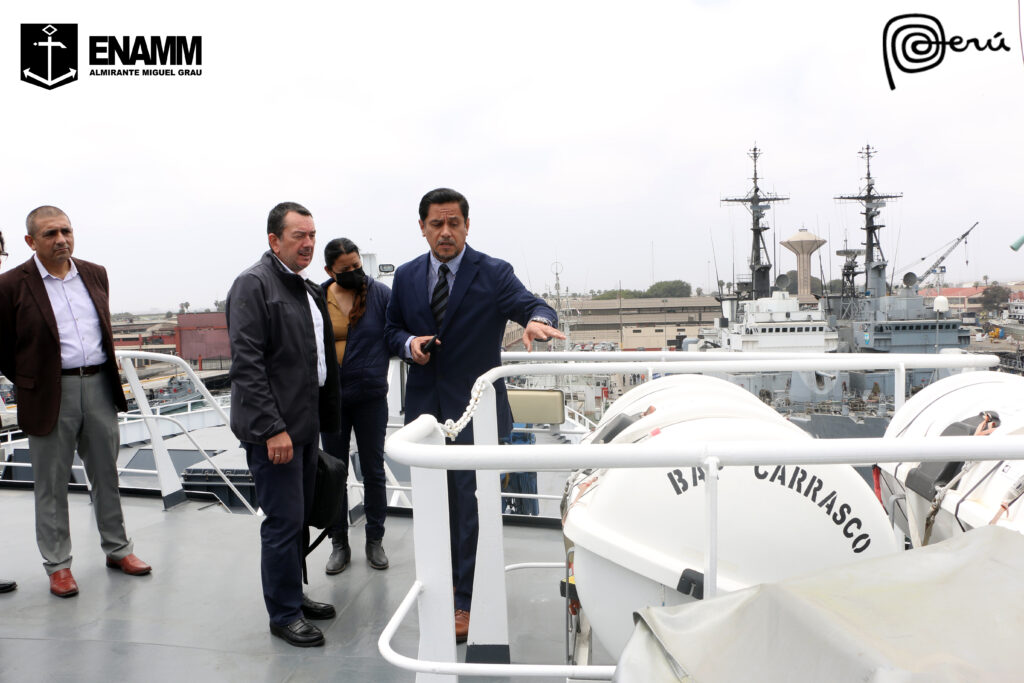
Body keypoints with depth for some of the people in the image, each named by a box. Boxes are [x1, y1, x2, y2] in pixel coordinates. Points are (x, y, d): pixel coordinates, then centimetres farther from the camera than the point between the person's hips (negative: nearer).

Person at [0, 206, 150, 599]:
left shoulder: (95, 275, 7)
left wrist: (106, 372, 13)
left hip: (99, 386, 4)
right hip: (51, 395, -4)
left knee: (106, 475, 15)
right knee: (51, 485, 7)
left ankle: (117, 549, 28)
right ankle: (58, 565, 20)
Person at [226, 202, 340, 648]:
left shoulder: (308, 290, 16)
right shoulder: (253, 284, -11)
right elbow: (247, 363, -18)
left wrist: (322, 420, 17)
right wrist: (272, 428, -21)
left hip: (305, 426, 9)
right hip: (273, 429, -9)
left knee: (297, 517, 17)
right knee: (284, 520, -2)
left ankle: (293, 595, 31)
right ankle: (284, 614, 12)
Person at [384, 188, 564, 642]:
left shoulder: (493, 273, -7)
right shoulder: (406, 277, 5)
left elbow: (530, 304, -20)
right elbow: (392, 329, 13)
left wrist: (539, 320, -44)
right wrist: (408, 343, -10)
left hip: (474, 409, -4)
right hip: (425, 408, 5)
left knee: (470, 504, 0)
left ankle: (467, 602, 15)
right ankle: (442, 583, 39)